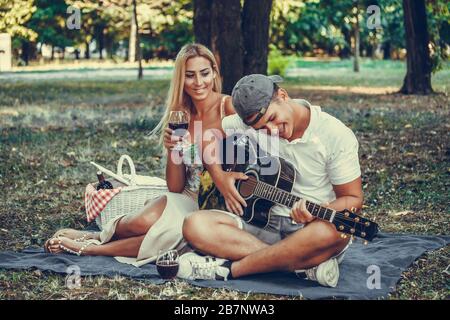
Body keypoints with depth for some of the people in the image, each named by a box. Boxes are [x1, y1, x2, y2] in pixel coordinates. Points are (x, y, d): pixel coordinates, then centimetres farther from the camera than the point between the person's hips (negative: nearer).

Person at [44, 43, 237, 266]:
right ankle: (96, 237, -4)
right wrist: (172, 151, -12)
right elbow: (175, 187, 4)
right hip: (187, 199, 3)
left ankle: (88, 247, -16)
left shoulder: (229, 107, -8)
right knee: (145, 221, -31)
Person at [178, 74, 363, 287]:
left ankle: (227, 269, -27)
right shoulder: (253, 121, 0)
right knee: (195, 226, -22)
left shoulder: (337, 136, -10)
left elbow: (353, 199, -7)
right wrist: (221, 178, -3)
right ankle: (304, 266, -29)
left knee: (330, 233, -42)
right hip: (264, 221, 4)